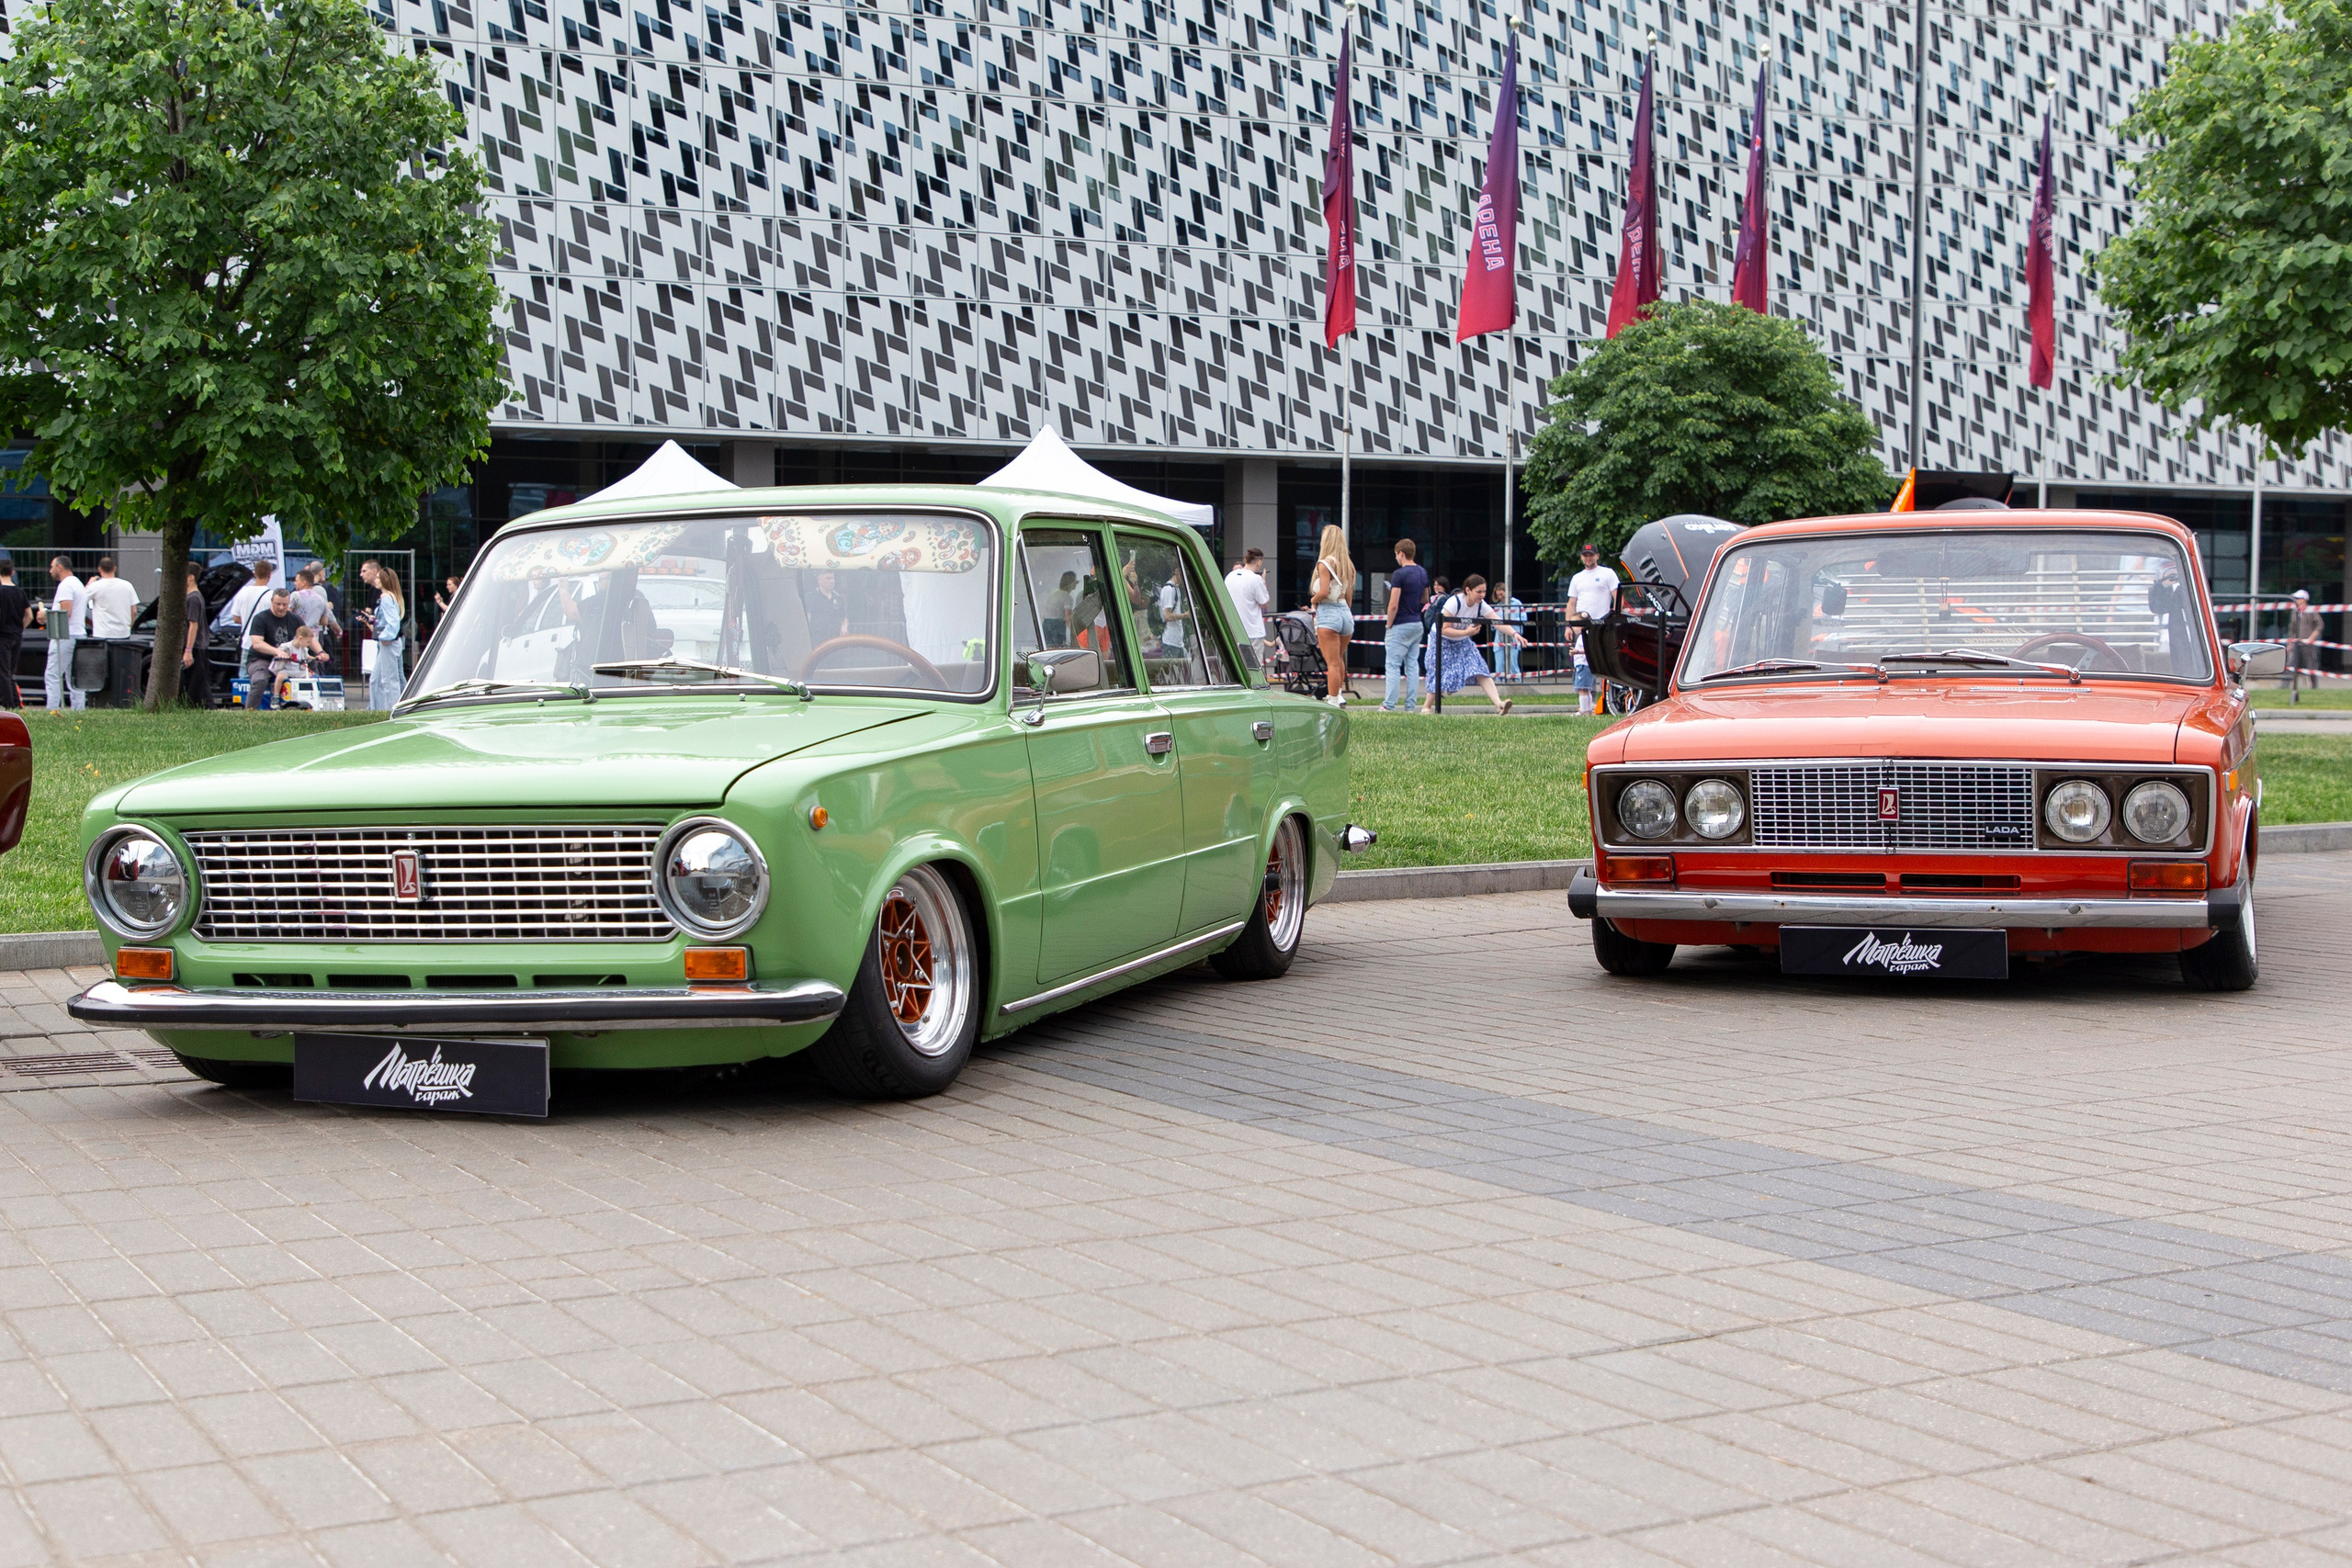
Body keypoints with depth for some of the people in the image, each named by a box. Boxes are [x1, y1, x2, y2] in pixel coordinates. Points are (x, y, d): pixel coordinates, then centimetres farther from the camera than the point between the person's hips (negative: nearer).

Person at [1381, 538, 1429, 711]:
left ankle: (1389, 705, -6)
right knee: (1413, 666, 8)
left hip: (1401, 626, -7)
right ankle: (1411, 705, 7)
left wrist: (1389, 624, -8)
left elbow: (1393, 605, -19)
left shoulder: (1399, 574, -15)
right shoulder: (1423, 573, 9)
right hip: (1417, 625, 8)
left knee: (1393, 666, -4)